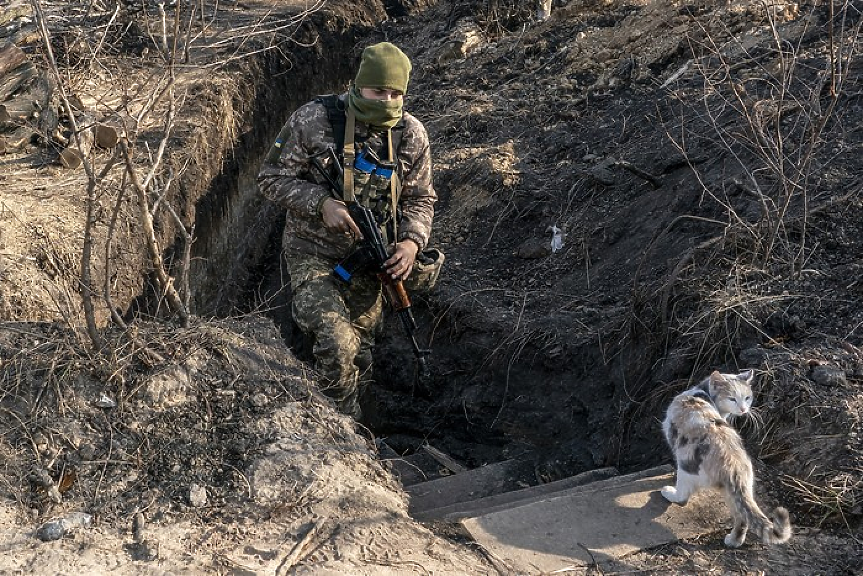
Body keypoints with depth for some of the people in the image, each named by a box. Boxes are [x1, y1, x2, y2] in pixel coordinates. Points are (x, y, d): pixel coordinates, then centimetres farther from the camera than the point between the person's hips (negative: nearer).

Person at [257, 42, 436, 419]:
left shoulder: (412, 135, -4)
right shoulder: (314, 120, -15)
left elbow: (420, 198, 6)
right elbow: (272, 178, -9)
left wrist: (412, 241, -13)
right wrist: (322, 203, -24)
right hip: (313, 254, -4)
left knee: (359, 360, 14)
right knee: (337, 345, -25)